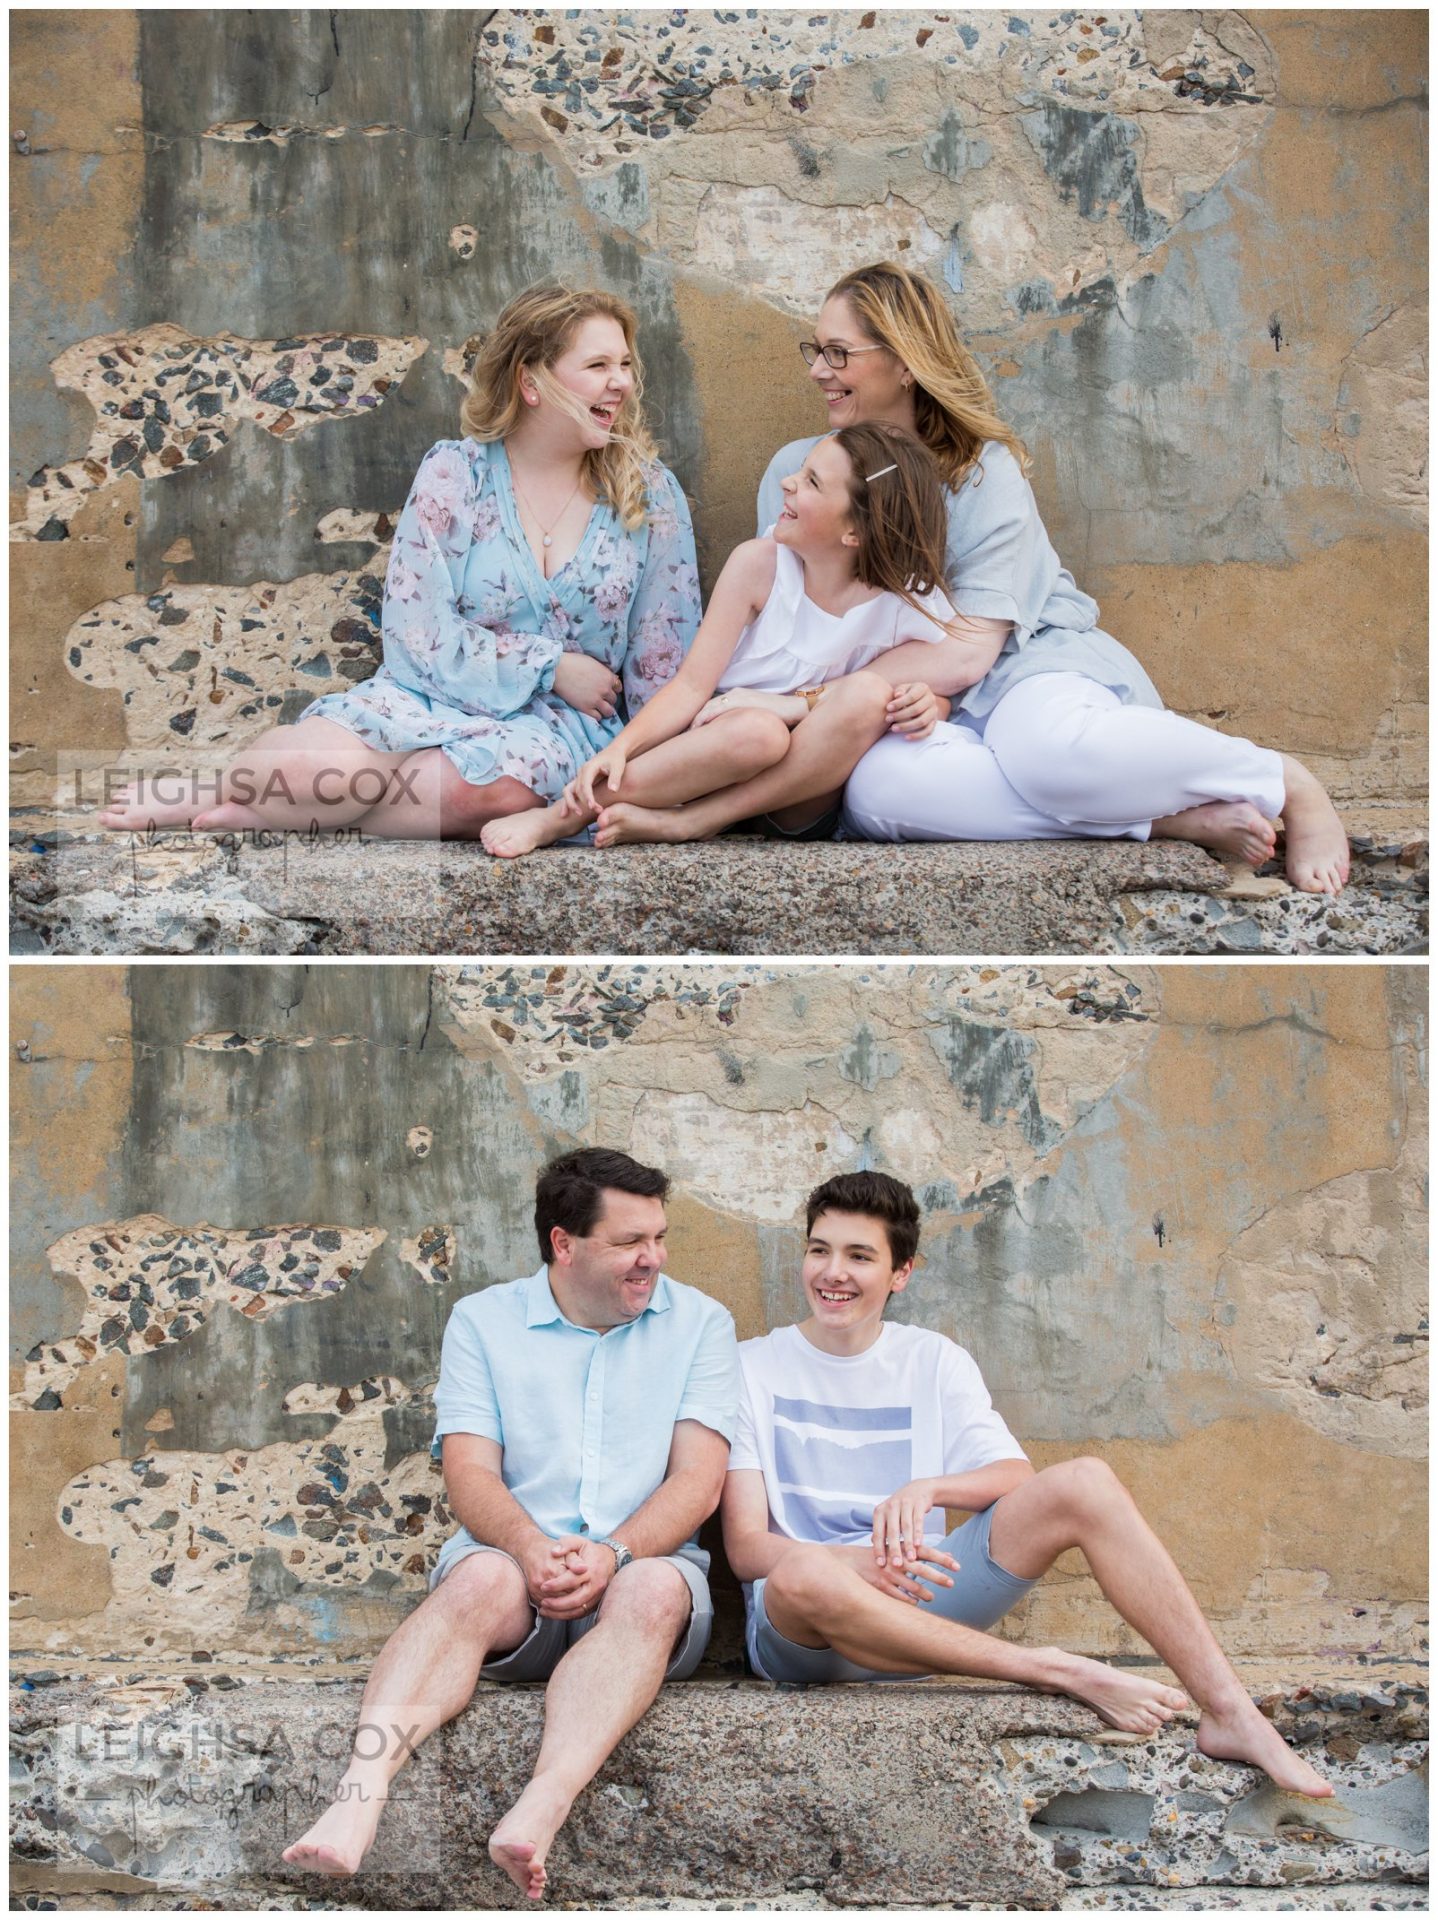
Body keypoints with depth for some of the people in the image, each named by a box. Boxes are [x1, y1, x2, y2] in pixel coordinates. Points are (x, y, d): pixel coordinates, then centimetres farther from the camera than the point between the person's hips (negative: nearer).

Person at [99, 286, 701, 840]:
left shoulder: (650, 494, 5)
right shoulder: (454, 473, 1)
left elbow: (664, 656, 6)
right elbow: (420, 628, -4)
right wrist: (550, 667, -9)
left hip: (556, 723, 0)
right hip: (431, 696, 0)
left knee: (486, 787, -38)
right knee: (326, 760, -34)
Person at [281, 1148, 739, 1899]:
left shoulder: (698, 1322, 10)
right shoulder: (482, 1321, 10)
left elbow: (697, 1480, -1)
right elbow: (470, 1475, -1)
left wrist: (614, 1552, -20)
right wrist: (531, 1549, -23)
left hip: (644, 1562, 0)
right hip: (513, 1559, 0)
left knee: (652, 1590, -35)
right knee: (482, 1576, -35)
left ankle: (535, 1817, -55)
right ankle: (357, 1802, -53)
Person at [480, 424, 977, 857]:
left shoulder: (908, 611, -4)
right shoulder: (759, 564, -3)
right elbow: (692, 685, -8)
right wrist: (619, 748, -22)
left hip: (802, 805, 1)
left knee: (869, 695, -31)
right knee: (758, 731, -37)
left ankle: (679, 823, -28)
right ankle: (563, 814, -30)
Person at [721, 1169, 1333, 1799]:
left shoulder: (933, 1361, 12)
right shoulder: (753, 1368, 2)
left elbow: (1017, 1479, 0)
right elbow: (746, 1546, -7)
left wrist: (927, 1489, -22)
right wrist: (858, 1563, -27)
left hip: (925, 1603, 3)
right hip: (801, 1628, -3)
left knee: (1083, 1482, -17)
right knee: (804, 1574, -41)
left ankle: (1231, 1713, -22)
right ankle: (1063, 1672, -29)